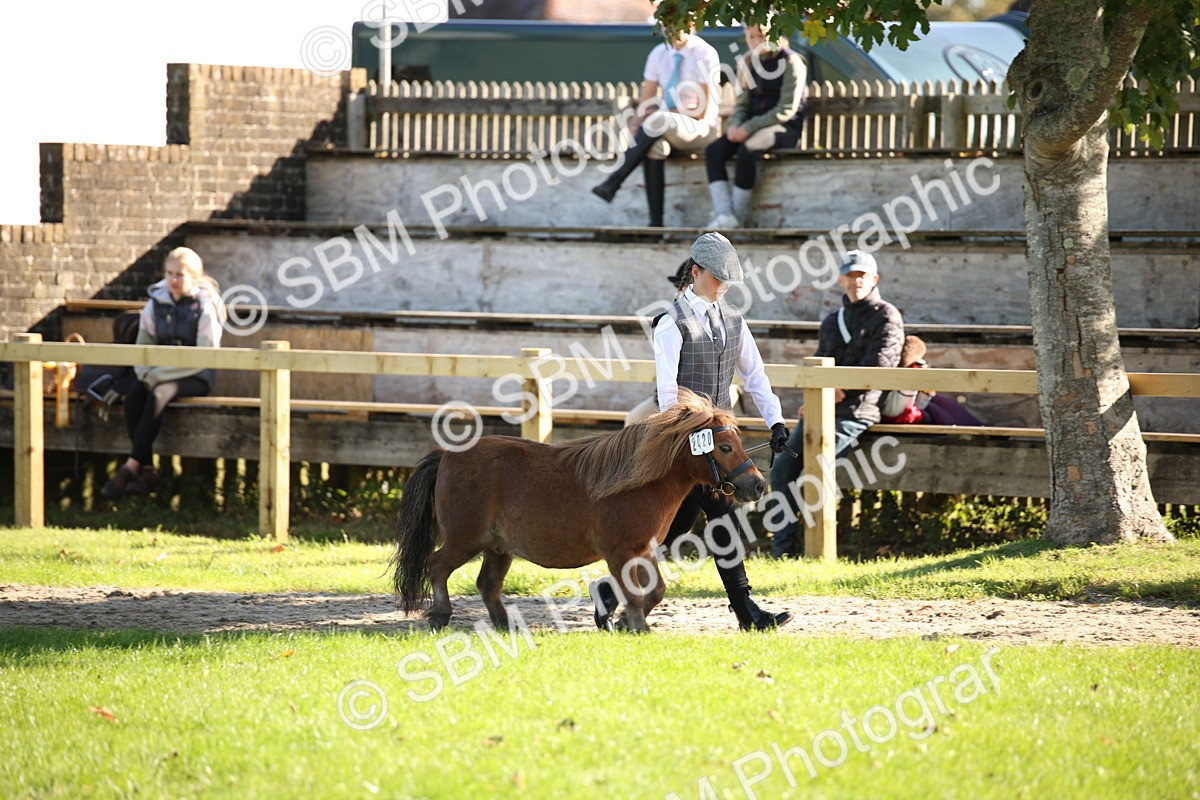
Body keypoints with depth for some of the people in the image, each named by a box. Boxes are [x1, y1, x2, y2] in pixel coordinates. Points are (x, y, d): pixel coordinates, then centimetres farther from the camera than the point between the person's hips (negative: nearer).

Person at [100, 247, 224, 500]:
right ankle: (147, 472, -29)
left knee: (158, 395, -35)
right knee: (133, 398, -27)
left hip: (196, 378, -5)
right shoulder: (156, 303, 7)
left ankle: (131, 467, -34)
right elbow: (143, 345, 12)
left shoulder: (205, 307, -8)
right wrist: (146, 372, -10)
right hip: (160, 373, 5)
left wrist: (160, 374, -17)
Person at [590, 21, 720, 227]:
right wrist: (637, 119, -16)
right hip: (665, 127, 4)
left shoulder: (704, 54, -9)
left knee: (658, 121, -36)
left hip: (699, 129, -4)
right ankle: (655, 221, -35)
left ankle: (612, 183, -38)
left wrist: (657, 114, -18)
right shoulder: (659, 54, 7)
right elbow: (646, 101, 7)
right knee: (654, 146, -33)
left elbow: (702, 110, -13)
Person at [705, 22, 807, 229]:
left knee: (747, 149, -35)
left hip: (784, 128, -6)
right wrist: (735, 125, -9)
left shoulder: (791, 63, -7)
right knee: (714, 150, -20)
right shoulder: (747, 64, 13)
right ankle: (723, 214, -31)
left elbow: (787, 109, -14)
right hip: (753, 128, 6)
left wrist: (748, 128, -20)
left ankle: (738, 214, -25)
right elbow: (742, 104, 15)